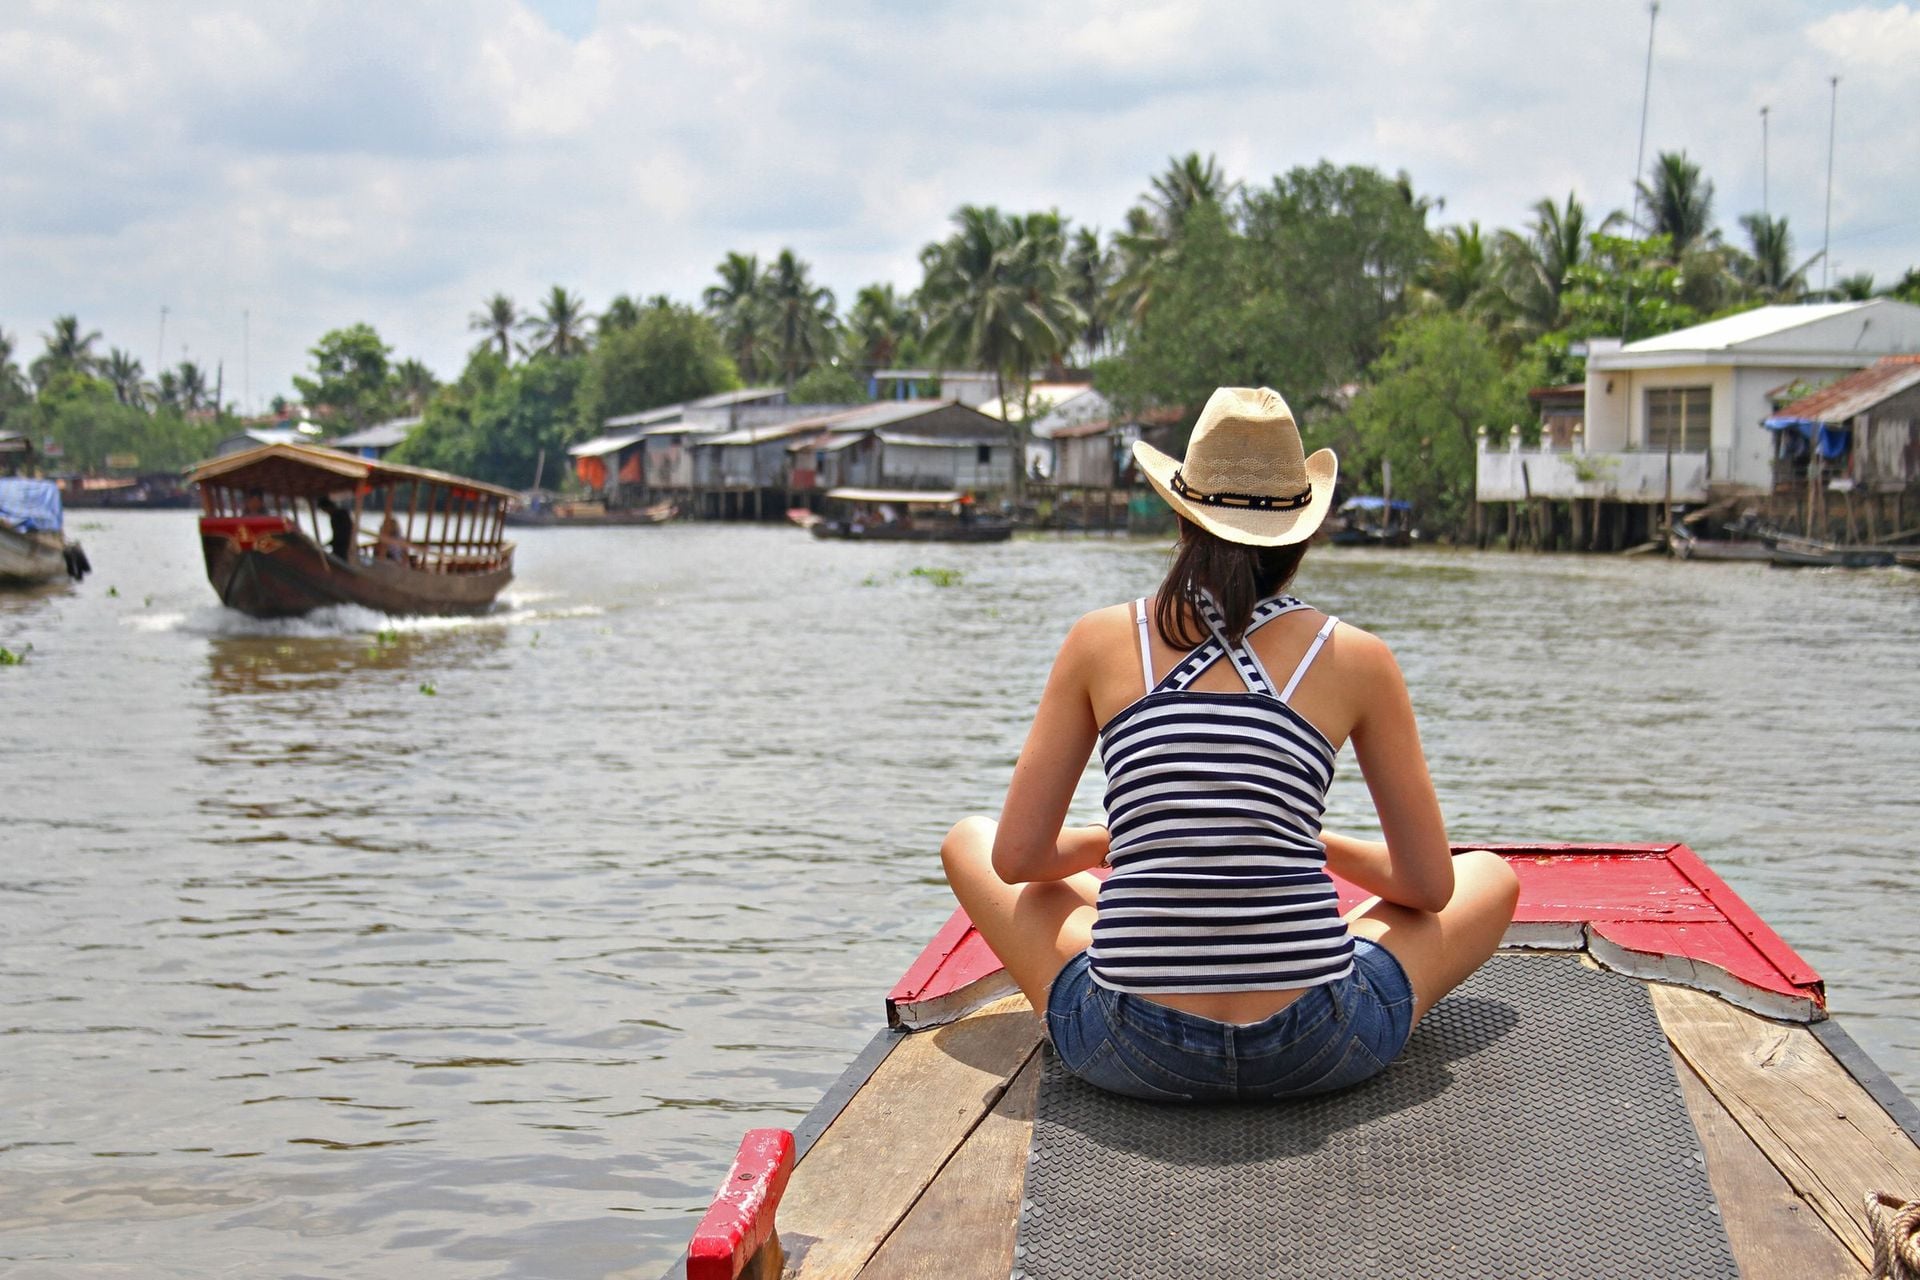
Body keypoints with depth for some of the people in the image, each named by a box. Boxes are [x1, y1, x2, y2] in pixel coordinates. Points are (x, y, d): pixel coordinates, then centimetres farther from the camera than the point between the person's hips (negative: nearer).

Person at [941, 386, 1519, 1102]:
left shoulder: (1101, 639, 4)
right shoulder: (1356, 658, 3)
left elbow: (1018, 856, 7)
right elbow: (1430, 885, 9)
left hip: (1132, 1054, 1)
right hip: (1318, 1052, 0)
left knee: (968, 842, 28)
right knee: (1492, 875, 28)